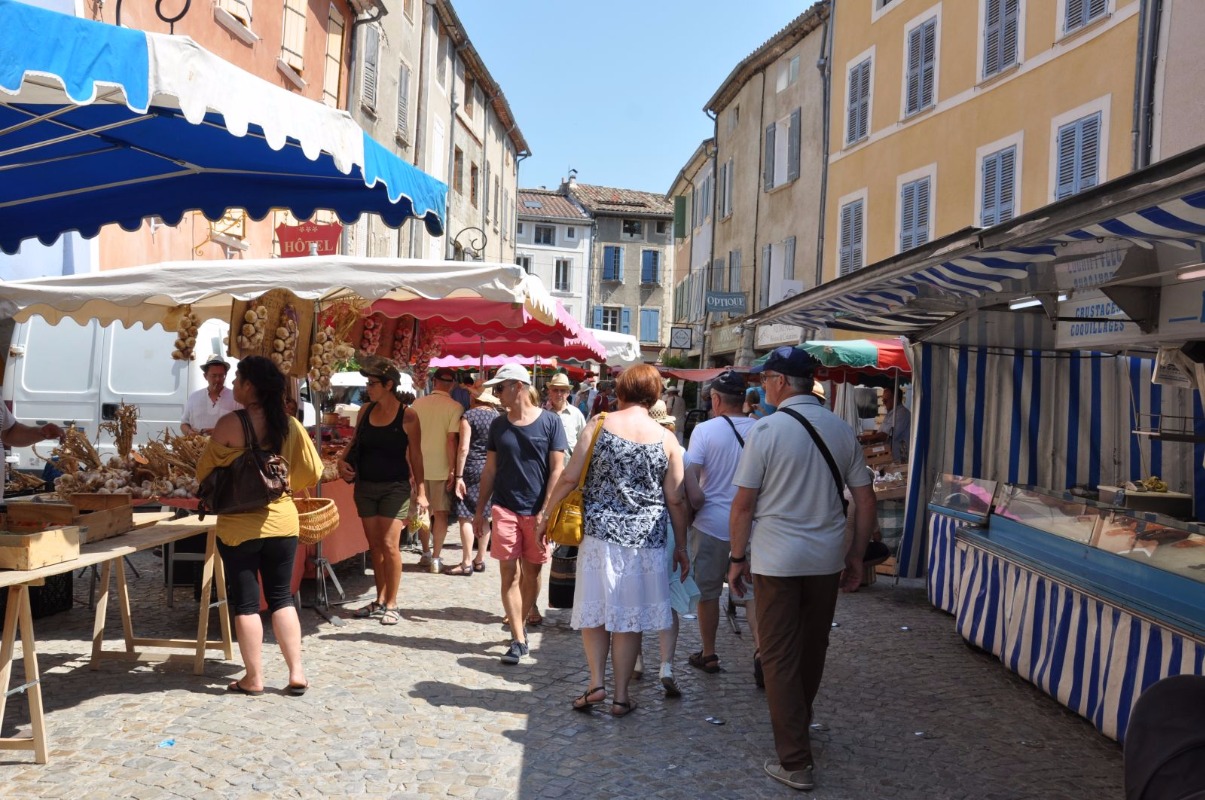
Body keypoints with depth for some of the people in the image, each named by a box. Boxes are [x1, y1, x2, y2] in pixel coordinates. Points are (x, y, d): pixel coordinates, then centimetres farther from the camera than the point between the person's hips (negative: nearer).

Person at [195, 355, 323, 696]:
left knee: (246, 602, 8)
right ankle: (297, 673, 13)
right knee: (281, 597, 14)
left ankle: (253, 678, 14)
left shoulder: (230, 424, -12)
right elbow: (313, 472, 3)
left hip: (239, 524, -4)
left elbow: (204, 472, -3)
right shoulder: (289, 424, 0)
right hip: (282, 520, 4)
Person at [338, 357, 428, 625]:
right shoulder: (365, 411, 4)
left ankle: (392, 604, 4)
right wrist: (342, 459, -2)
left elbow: (415, 456, -6)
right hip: (365, 486, 5)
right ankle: (380, 600, 20)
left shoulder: (407, 416, -9)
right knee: (374, 545, 10)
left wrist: (421, 491, -9)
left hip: (394, 487, -5)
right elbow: (355, 441, 17)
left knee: (389, 544, -8)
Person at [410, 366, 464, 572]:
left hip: (419, 466, 4)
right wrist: (453, 470, -12)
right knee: (440, 513, 5)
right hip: (441, 468, -4)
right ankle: (435, 559, 6)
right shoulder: (455, 407, -12)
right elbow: (451, 440, -17)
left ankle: (426, 553, 26)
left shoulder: (417, 404, 1)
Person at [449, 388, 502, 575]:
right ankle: (480, 560, 19)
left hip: (472, 469, -6)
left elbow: (463, 448, -13)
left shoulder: (469, 416, -8)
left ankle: (467, 563, -1)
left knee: (466, 517, -1)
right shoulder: (497, 416, 6)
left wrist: (459, 476, -10)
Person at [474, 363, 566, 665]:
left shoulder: (549, 422, -4)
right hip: (505, 508, 2)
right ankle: (519, 640, -1)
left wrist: (546, 511, -12)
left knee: (531, 573, 10)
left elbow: (558, 470, -5)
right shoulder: (498, 425, 6)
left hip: (537, 512, -2)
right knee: (509, 574, -4)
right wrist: (480, 510, 9)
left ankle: (521, 625, 29)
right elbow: (490, 470, 11)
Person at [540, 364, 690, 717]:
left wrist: (548, 516, 8)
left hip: (600, 533, -1)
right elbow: (676, 499, 1)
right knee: (630, 617, 10)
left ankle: (596, 683, 11)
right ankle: (621, 695, 17)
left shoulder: (599, 425, -4)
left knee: (594, 611, 14)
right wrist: (681, 546, 11)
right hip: (645, 539, 1)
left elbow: (569, 478, -5)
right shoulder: (666, 438, -1)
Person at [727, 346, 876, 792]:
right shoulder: (841, 430, 2)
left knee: (780, 658, 4)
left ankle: (795, 762, 7)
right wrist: (856, 556, 14)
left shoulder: (766, 429, -12)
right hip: (827, 558, 5)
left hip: (777, 560, -5)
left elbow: (743, 504, -11)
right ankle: (799, 724, 40)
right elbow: (865, 500, 5)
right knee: (812, 650, 20)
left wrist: (737, 559, 0)